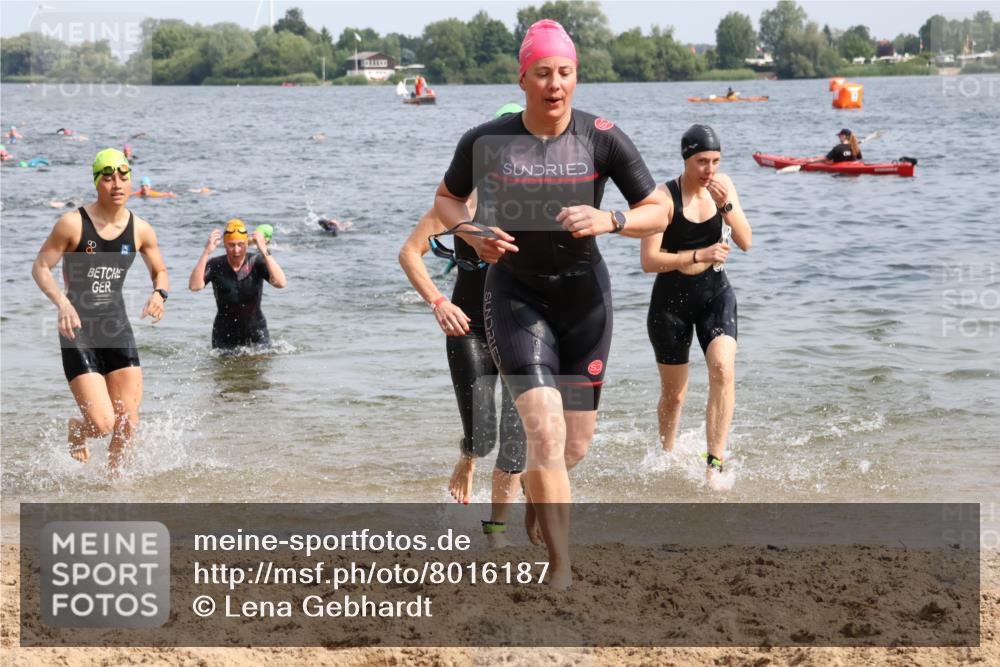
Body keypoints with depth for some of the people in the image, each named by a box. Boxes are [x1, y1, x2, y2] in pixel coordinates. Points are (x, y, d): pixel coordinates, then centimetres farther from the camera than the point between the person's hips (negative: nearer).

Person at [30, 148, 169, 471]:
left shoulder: (140, 230, 0)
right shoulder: (73, 224, -12)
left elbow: (160, 271, 15)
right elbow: (40, 267, -6)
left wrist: (159, 293, -8)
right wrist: (62, 303, -23)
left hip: (117, 327, 4)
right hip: (78, 330, -4)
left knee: (128, 422, 1)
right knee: (102, 424, -13)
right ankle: (76, 431, 24)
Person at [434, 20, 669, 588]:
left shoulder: (602, 138, -10)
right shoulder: (486, 142, -9)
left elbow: (659, 212, -4)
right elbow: (446, 199, 9)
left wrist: (609, 220, -24)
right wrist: (473, 235, -12)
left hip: (585, 296, 2)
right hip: (516, 297, -2)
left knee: (576, 445, 10)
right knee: (545, 429, -19)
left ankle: (536, 492, 46)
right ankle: (561, 571, -15)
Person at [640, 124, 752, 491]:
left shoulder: (723, 186, -2)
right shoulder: (665, 196, -17)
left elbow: (745, 243, -6)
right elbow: (649, 260, -20)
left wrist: (726, 205, -21)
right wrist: (699, 256, -27)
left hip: (715, 294, 3)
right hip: (671, 299, -3)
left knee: (723, 368, -23)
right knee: (674, 394, 8)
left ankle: (715, 463, -22)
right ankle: (667, 458, 36)